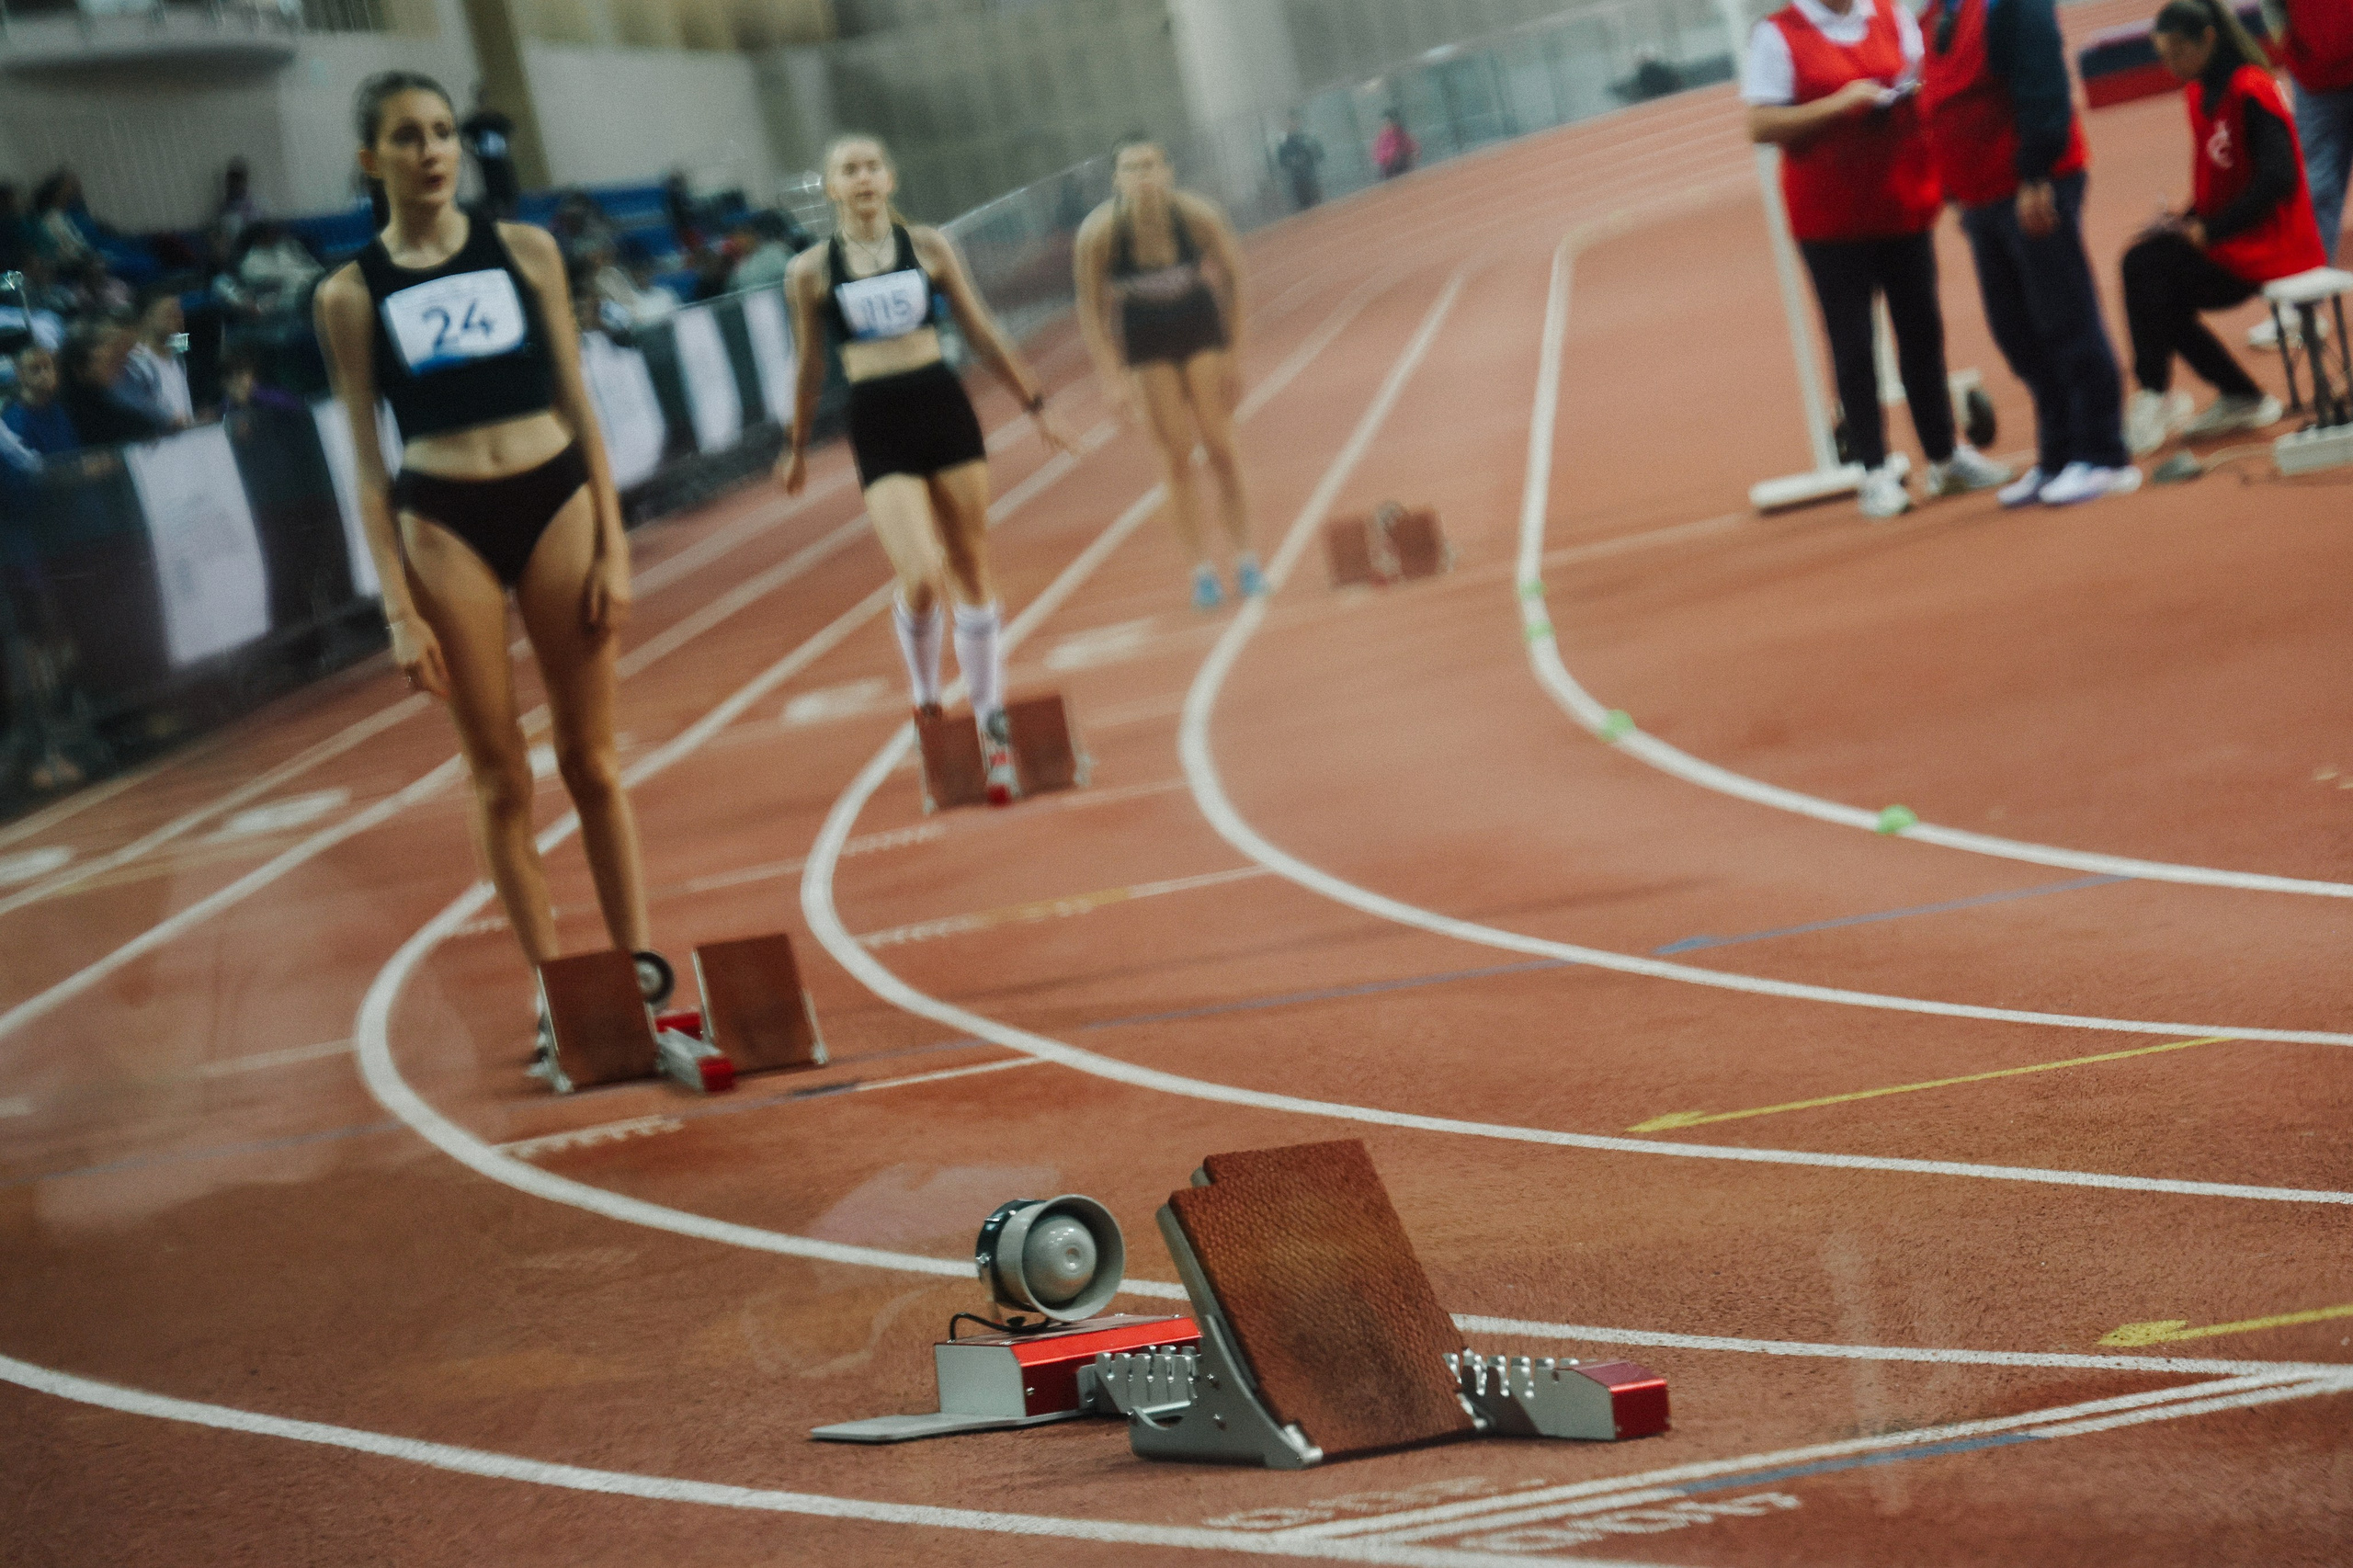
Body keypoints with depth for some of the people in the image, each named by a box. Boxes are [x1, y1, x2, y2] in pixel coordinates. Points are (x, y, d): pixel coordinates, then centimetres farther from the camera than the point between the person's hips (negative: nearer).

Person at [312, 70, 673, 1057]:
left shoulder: (525, 251, 5)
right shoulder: (351, 294, 1)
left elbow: (579, 405, 7)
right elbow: (367, 464, 1)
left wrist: (612, 546, 0)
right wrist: (399, 610, -5)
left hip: (555, 502, 1)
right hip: (443, 527, -1)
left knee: (592, 762, 6)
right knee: (499, 779, 4)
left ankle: (640, 966, 14)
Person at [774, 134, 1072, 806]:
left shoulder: (928, 247, 3)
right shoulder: (810, 271, 0)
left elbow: (983, 333, 10)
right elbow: (810, 367, 11)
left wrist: (1034, 404, 11)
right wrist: (798, 447, 17)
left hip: (944, 409, 2)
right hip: (876, 426, -2)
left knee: (972, 571, 6)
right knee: (921, 576, -17)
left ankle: (992, 728, 17)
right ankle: (925, 698, 10)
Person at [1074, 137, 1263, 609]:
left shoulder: (1197, 215, -23)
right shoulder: (1099, 232, -25)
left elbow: (1233, 277, -8)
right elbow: (1091, 306, -13)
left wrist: (1234, 353, -5)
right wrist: (1114, 376, -17)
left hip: (1199, 326, 1)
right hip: (1145, 343, -1)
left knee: (1221, 449, 2)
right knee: (1176, 458, -1)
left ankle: (1245, 563, 11)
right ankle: (1202, 570, 5)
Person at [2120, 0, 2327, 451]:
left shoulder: (2250, 91, -15)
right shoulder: (2200, 94, 11)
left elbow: (2277, 178, -24)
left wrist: (2208, 231, -21)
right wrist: (2187, 220, 1)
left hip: (2273, 244, -9)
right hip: (2231, 245, 9)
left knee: (2143, 265, -20)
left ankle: (2154, 394, -12)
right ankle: (2243, 400, 14)